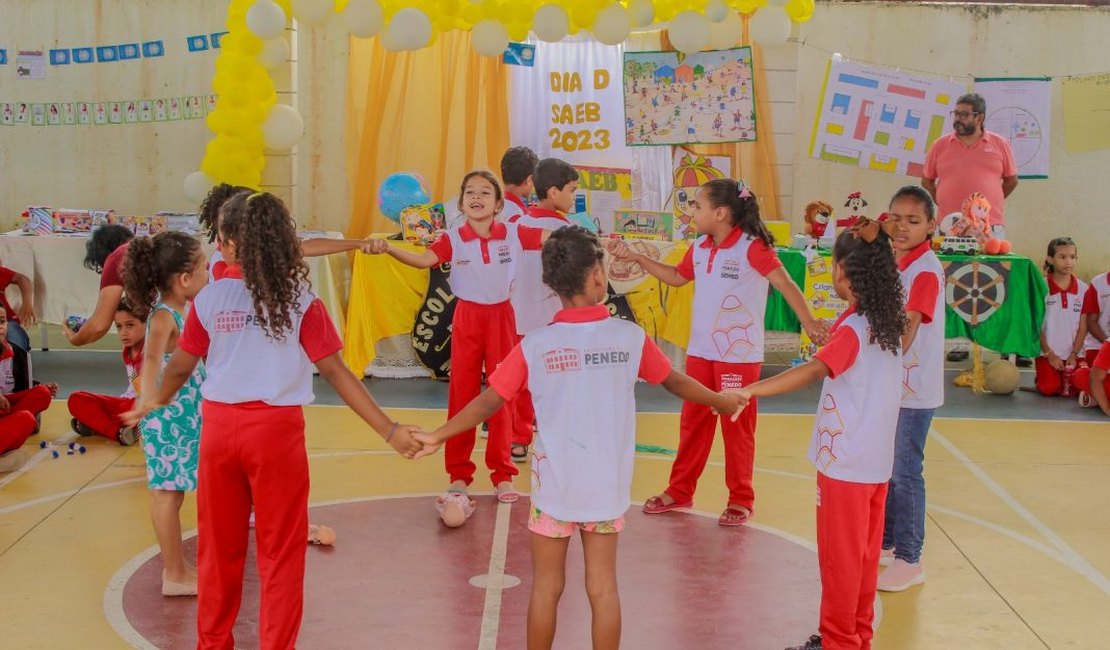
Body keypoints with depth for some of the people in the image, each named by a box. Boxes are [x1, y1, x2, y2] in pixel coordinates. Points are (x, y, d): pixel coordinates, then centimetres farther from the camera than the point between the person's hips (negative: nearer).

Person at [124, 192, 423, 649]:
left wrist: (155, 400, 28)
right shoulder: (299, 299, -7)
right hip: (277, 430, -2)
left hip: (220, 426, 3)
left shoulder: (210, 297, -2)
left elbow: (179, 368, 6)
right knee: (281, 551, 9)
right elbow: (335, 372, -10)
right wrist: (390, 430, -9)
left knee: (219, 545, 18)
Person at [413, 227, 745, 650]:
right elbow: (676, 382, 8)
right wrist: (721, 402, 26)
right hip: (607, 485, 1)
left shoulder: (535, 345, -12)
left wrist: (437, 436, 5)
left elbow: (488, 403, -8)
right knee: (603, 588, 10)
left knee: (546, 588, 12)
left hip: (555, 485, -1)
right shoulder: (631, 337, -7)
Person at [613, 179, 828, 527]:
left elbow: (784, 283, -25)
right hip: (700, 351, 7)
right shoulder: (699, 247, 6)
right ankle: (680, 490, 27)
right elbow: (677, 277, 23)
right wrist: (637, 258, 18)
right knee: (692, 423, 15)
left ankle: (741, 500, 18)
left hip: (739, 355, -7)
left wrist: (807, 319, -39)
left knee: (737, 428, 4)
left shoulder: (752, 247, -16)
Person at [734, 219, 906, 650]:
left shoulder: (853, 330, -21)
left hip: (846, 463, -8)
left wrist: (749, 391, -43)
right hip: (877, 461, 8)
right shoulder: (889, 322, 3)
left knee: (840, 555, 4)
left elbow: (812, 371, -34)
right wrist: (873, 242, 4)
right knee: (864, 553, 17)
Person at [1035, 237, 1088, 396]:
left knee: (1070, 391, -13)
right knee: (1049, 389, -19)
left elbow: (1083, 327, 3)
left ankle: (1067, 377, 20)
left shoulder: (1083, 288, 1)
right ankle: (1042, 378, 15)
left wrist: (1073, 354, -6)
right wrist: (1049, 354, -7)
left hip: (1073, 352, 2)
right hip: (1047, 351, -2)